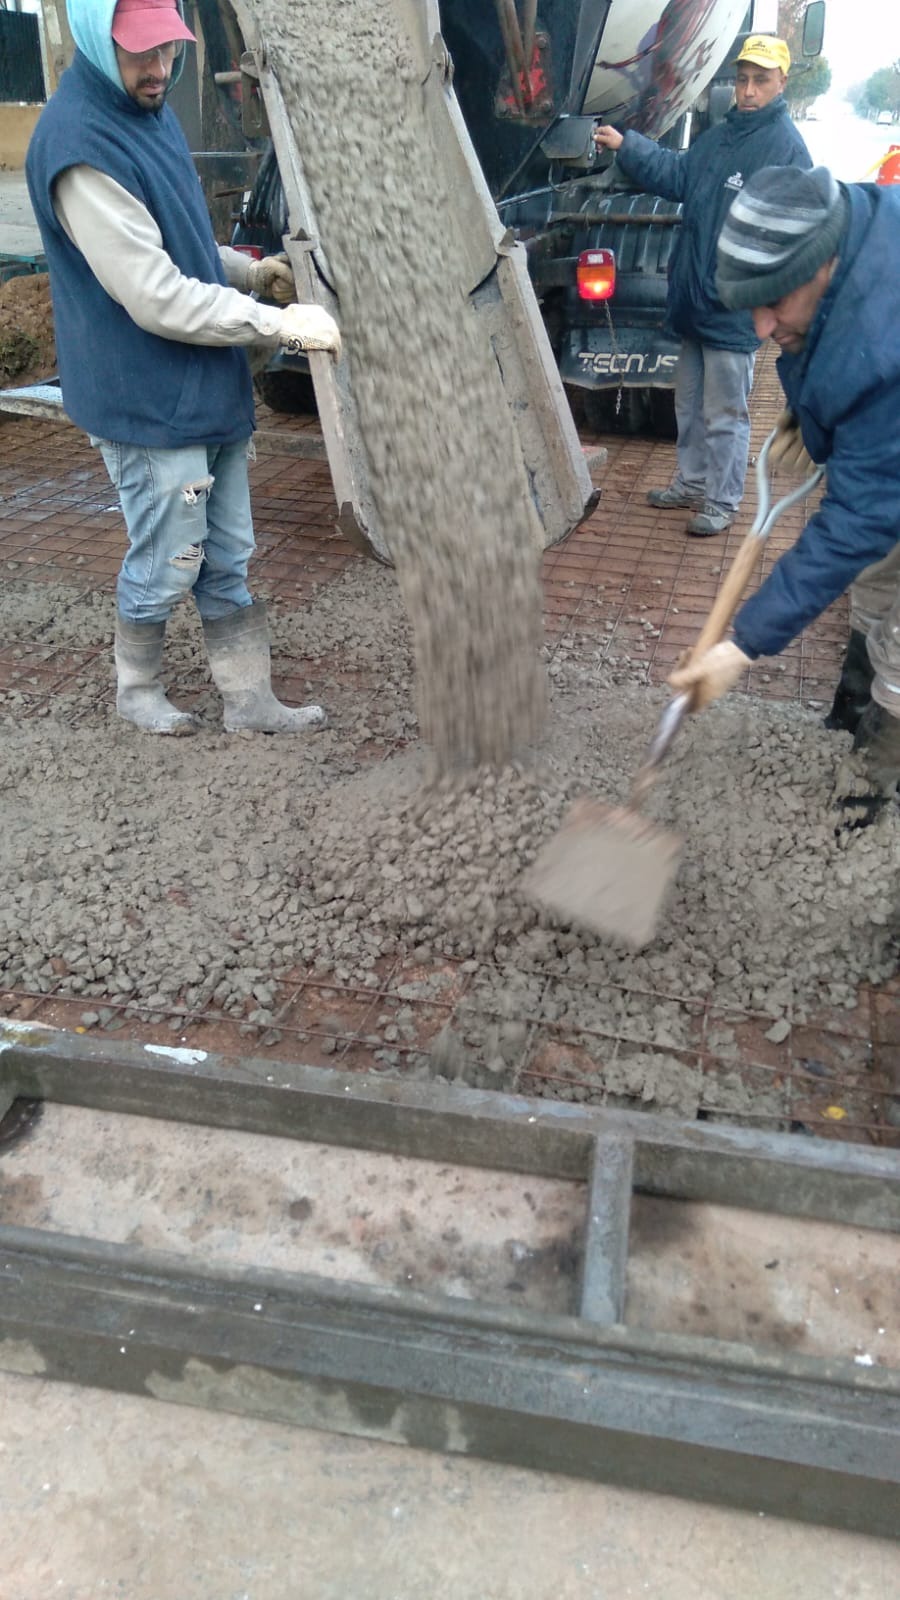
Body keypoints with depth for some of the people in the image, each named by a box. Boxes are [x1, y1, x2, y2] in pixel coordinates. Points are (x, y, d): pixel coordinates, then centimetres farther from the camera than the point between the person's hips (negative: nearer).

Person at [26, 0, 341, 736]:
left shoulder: (149, 109, 10)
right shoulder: (78, 144, -19)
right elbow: (156, 298, -23)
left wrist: (249, 271, 4)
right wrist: (282, 324, -19)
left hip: (211, 391, 9)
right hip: (150, 401, -9)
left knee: (227, 560, 12)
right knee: (167, 563, 4)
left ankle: (249, 698, 24)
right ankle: (137, 688, 28)